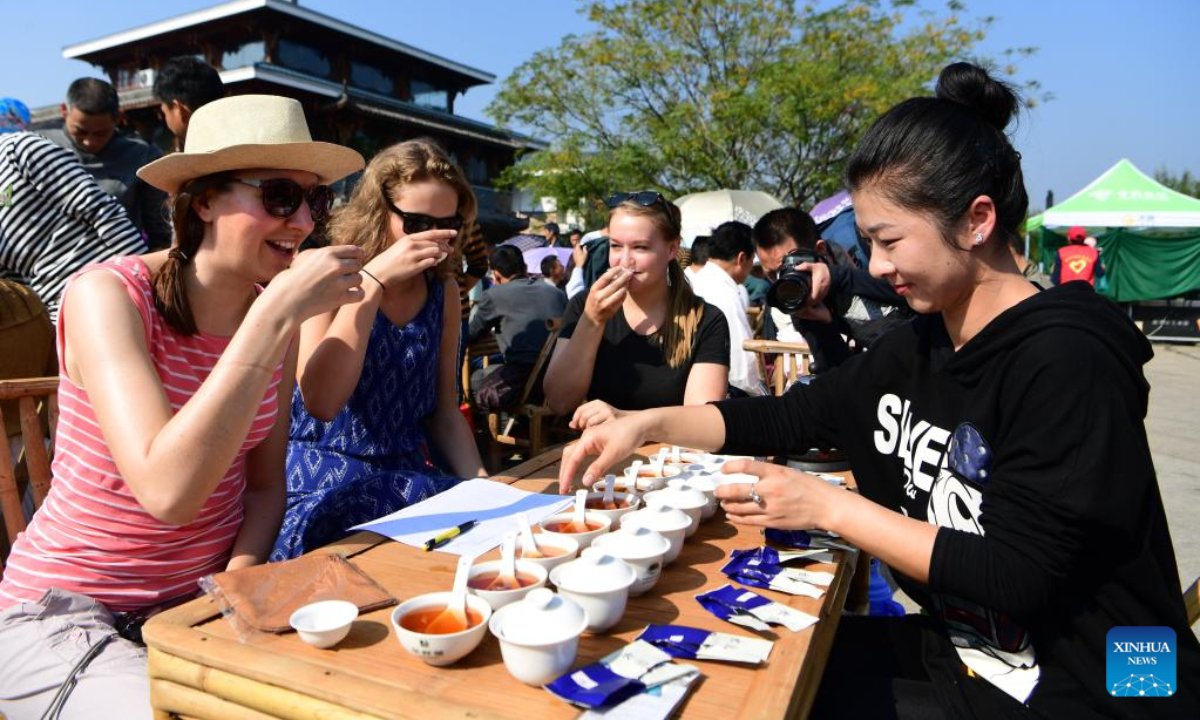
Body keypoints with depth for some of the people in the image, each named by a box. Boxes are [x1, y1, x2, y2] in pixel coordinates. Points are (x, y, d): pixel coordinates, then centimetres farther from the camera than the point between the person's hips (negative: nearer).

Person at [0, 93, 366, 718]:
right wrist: (277, 312, -33)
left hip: (205, 601, 5)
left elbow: (266, 483, 6)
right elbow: (167, 492, -32)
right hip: (65, 614, -4)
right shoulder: (107, 294, -17)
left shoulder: (277, 311, -1)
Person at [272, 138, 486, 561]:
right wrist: (372, 280, -24)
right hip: (325, 481, -5)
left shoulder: (444, 291, 5)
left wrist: (483, 488, -3)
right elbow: (320, 402, -23)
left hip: (410, 478, 5)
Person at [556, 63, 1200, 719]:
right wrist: (646, 424, -7)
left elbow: (1018, 578, -24)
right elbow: (789, 417, 4)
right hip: (959, 650, 6)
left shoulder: (1065, 361, -23)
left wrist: (827, 506, -22)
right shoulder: (919, 346, 0)